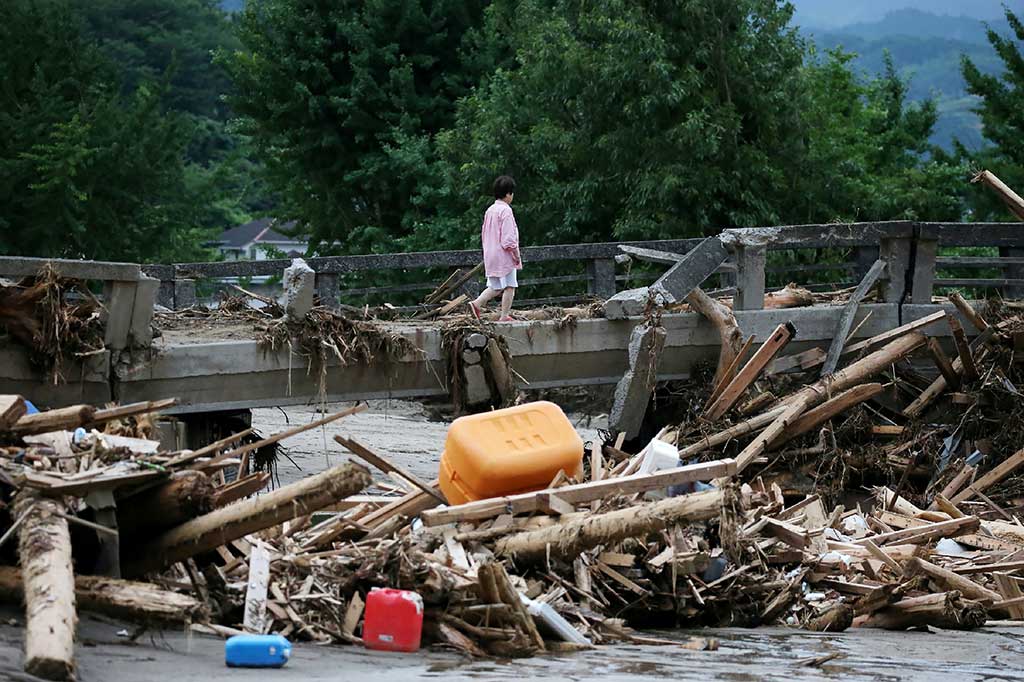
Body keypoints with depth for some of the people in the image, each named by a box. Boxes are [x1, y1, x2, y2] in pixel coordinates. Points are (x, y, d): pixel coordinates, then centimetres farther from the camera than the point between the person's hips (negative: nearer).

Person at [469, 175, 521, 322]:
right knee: (509, 286, 0)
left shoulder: (490, 210, 11)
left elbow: (483, 234, 17)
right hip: (504, 255, -8)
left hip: (490, 255, 8)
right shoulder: (505, 210, -14)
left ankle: (477, 304, -2)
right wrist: (516, 256, -11)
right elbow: (508, 238, -18)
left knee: (495, 287, 14)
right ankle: (505, 316, 0)